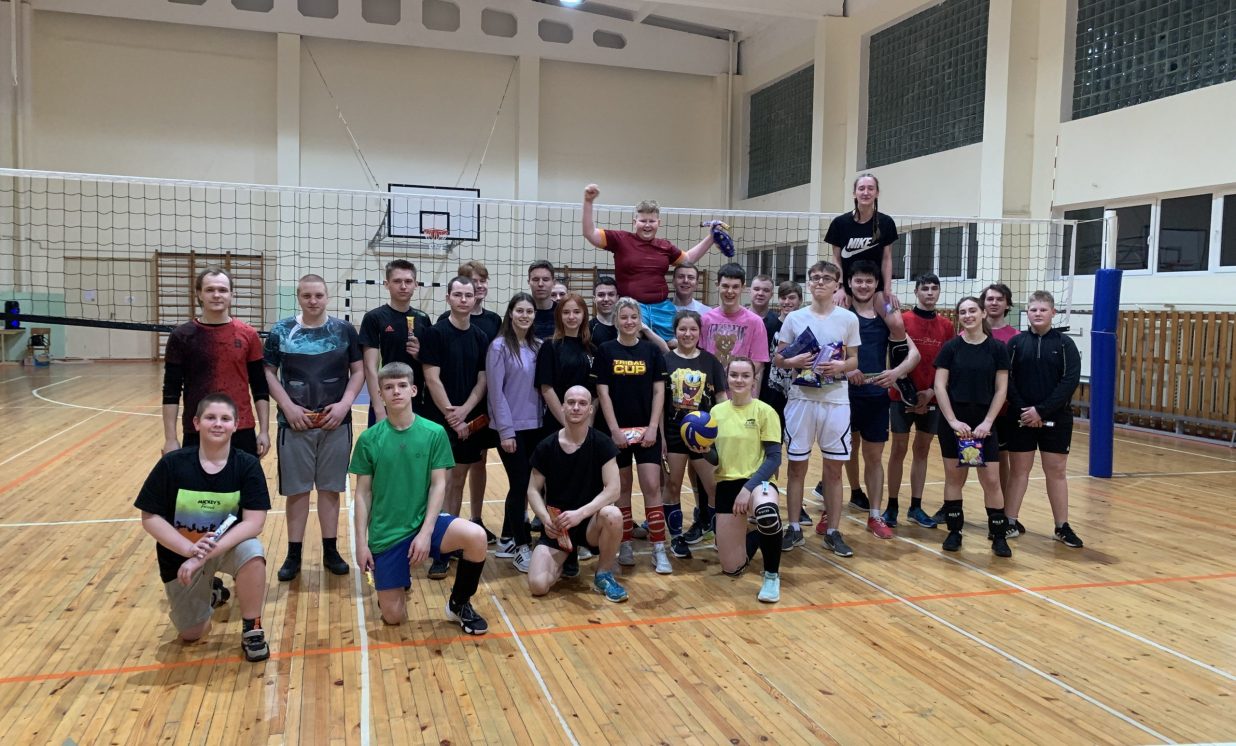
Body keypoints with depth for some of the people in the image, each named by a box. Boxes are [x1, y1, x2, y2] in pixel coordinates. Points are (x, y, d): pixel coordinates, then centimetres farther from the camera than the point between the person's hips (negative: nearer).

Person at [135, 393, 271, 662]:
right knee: (192, 635, 6)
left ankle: (251, 629, -14)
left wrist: (206, 554, -32)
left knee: (252, 551, -36)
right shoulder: (172, 463, -17)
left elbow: (254, 522, -23)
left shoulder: (248, 465, -18)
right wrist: (191, 549, -26)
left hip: (229, 547, -1)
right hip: (181, 554, 1)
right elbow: (150, 518, -13)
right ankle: (210, 592, 41)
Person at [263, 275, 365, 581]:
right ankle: (293, 554, 17)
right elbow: (269, 373, 2)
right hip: (295, 422, 0)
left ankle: (330, 550, 20)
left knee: (330, 487, 9)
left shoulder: (344, 330, 1)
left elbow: (358, 371, 4)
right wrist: (288, 407, -10)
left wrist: (345, 404, -9)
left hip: (336, 422, 1)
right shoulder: (281, 331, -1)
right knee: (296, 489, 6)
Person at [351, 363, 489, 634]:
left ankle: (459, 603, -4)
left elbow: (439, 485, -5)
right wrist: (361, 543, -3)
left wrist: (426, 532, -15)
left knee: (476, 536, -30)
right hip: (385, 533, 0)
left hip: (424, 521, 0)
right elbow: (363, 493, 1)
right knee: (393, 617, -1)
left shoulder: (434, 433, -5)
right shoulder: (369, 439, -3)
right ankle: (401, 579, 35)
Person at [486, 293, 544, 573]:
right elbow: (496, 392, -11)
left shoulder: (538, 346, 7)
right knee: (520, 484, -4)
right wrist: (506, 430, -14)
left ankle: (507, 540, 25)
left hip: (535, 426, 6)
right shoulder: (499, 346, -9)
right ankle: (522, 547, 6)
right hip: (511, 427, -6)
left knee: (522, 484, 12)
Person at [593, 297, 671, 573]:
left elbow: (659, 391, 2)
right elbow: (603, 393, -3)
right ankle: (626, 544, 19)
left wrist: (653, 427, -7)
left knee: (652, 487, -4)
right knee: (622, 488, 8)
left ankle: (659, 549, 0)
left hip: (647, 429, 0)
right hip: (617, 429, 0)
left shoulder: (651, 351, 3)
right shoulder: (606, 351, -1)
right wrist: (614, 429, -10)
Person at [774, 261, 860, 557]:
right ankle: (794, 529, 17)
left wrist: (841, 366, -14)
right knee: (797, 466, 6)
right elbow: (778, 358, 6)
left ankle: (832, 532, 16)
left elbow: (855, 360, 8)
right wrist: (794, 361, -15)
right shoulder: (794, 318, 3)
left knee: (834, 468, 6)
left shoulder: (849, 319, 2)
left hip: (836, 401, 0)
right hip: (801, 398, 0)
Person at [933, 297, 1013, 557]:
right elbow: (939, 386, -4)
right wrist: (953, 420, -11)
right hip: (953, 422, 0)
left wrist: (987, 422, -8)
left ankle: (998, 535, 10)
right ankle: (954, 531, 19)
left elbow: (1001, 389, 0)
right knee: (954, 477, 8)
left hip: (983, 423, 0)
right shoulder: (950, 347, -1)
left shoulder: (997, 348, 0)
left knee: (991, 480, -1)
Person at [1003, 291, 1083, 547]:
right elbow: (1007, 381, -3)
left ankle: (1062, 527, 16)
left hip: (1055, 419, 0)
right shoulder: (1016, 342, 1)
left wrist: (1042, 410, -17)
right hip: (1022, 418, 0)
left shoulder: (1064, 343, -1)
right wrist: (1023, 410, -15)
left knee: (1056, 471, 7)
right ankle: (1011, 523, 14)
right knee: (1019, 470, 6)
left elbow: (1071, 381, -10)